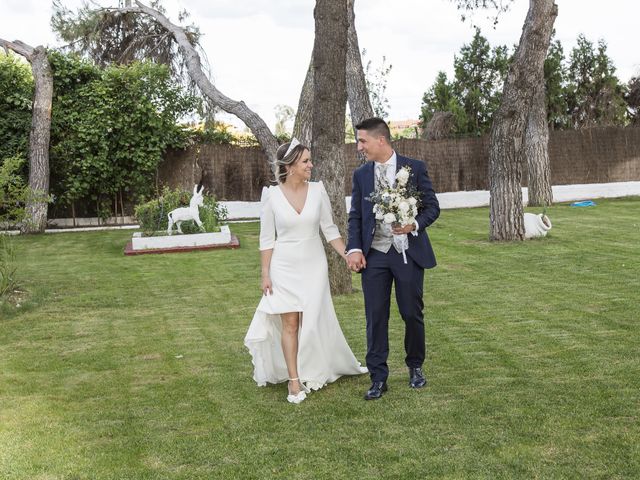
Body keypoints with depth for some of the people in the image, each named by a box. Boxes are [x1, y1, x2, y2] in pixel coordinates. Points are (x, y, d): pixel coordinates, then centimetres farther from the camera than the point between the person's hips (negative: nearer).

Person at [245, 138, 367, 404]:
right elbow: (267, 238, -3)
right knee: (289, 323, 0)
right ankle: (294, 381, 9)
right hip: (285, 266, -1)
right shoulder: (272, 195, -8)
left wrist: (348, 255, -6)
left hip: (314, 265, 2)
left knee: (313, 322, 6)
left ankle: (313, 372, 28)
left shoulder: (317, 190, -5)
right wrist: (265, 274, -4)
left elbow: (329, 229, 3)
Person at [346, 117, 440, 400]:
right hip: (373, 255, 2)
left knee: (412, 314, 6)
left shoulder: (415, 168, -2)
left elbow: (432, 206, 1)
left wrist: (415, 225, -18)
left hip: (408, 252, -2)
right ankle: (378, 378, 9)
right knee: (375, 318, 1)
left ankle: (415, 366, 28)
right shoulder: (361, 175, 7)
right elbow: (355, 216, 7)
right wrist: (354, 249, -7)